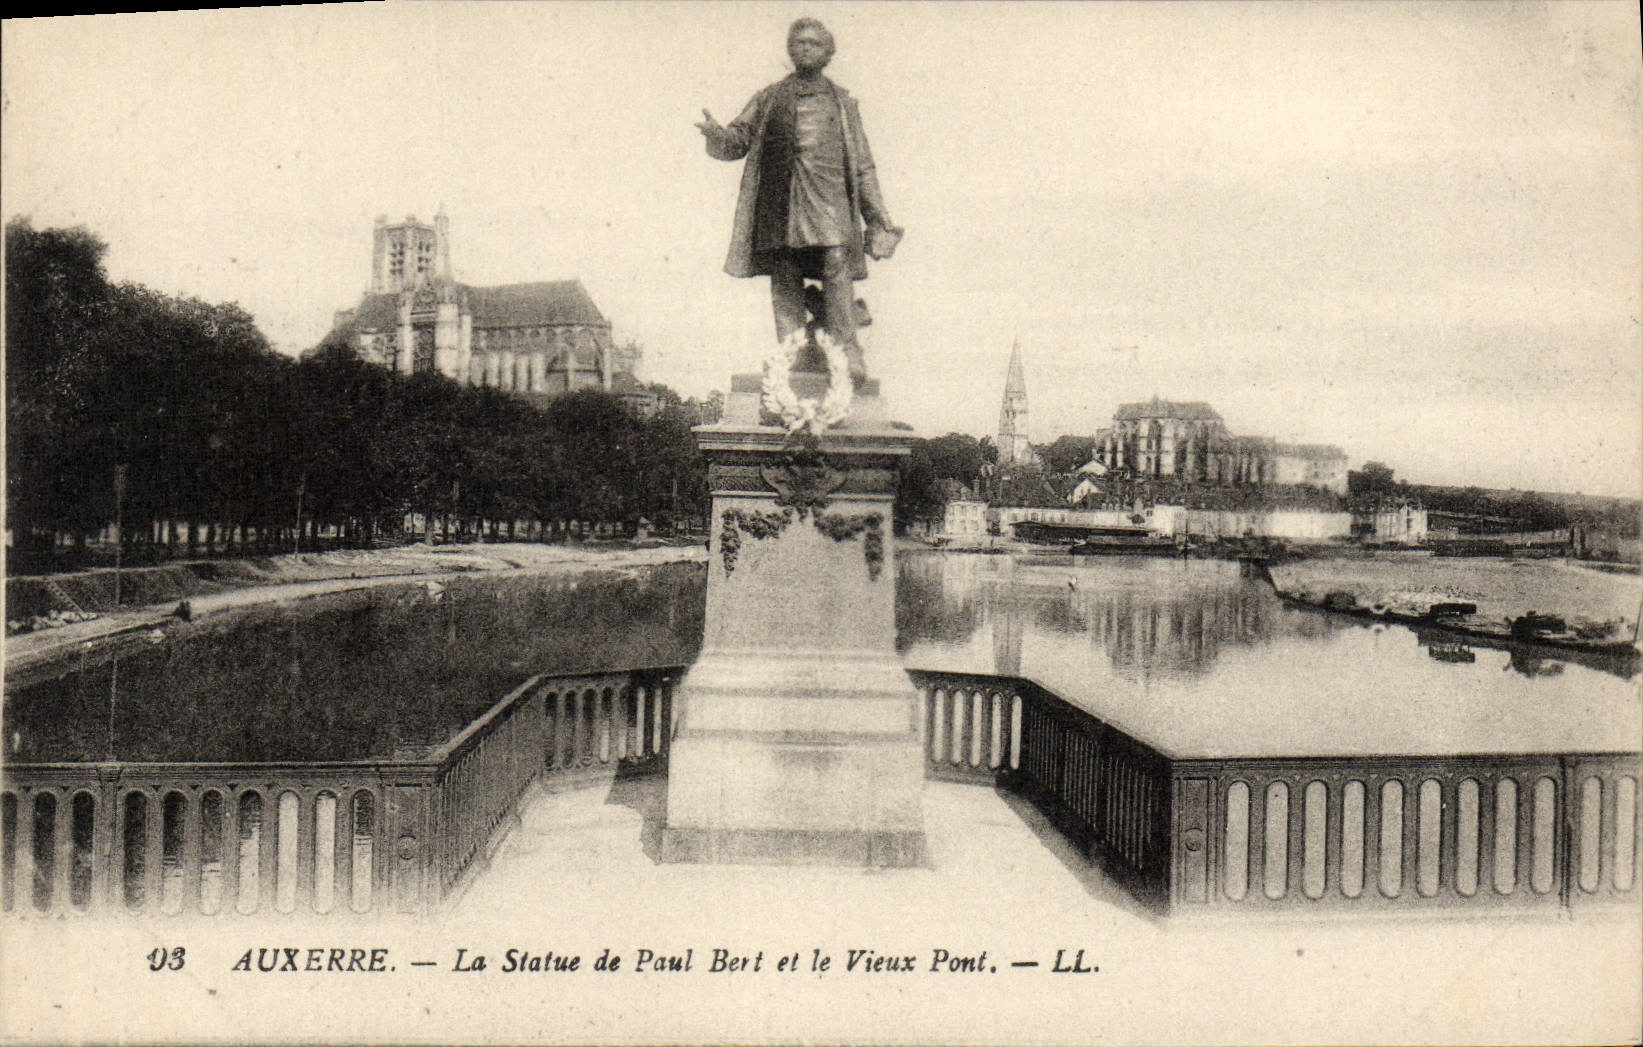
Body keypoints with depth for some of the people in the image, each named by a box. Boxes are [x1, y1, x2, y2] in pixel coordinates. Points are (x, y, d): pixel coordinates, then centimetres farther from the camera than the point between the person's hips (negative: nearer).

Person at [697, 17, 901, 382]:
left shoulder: (842, 102, 22)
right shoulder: (769, 98, 22)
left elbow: (862, 165, 20)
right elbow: (739, 139, 16)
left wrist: (877, 217, 14)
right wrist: (716, 133, -8)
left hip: (828, 198, -1)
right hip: (779, 198, 1)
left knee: (836, 264, -18)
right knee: (784, 277, -6)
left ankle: (847, 355, -16)